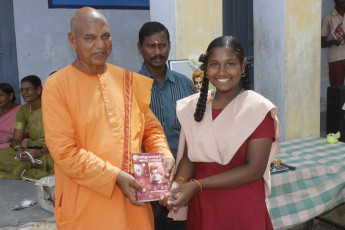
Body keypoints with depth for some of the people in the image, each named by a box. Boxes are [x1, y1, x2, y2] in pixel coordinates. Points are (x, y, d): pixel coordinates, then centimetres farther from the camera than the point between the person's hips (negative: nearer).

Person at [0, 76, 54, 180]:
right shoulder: (23, 110, 10)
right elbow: (16, 138, 7)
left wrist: (41, 152, -26)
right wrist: (19, 149, -16)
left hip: (49, 151, -5)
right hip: (30, 151, 5)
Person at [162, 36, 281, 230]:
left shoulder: (258, 108, -11)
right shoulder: (194, 106, 2)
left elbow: (254, 169, -16)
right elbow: (188, 156, 2)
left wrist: (197, 185, -20)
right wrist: (179, 182, -19)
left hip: (243, 211, -3)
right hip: (200, 209, 4)